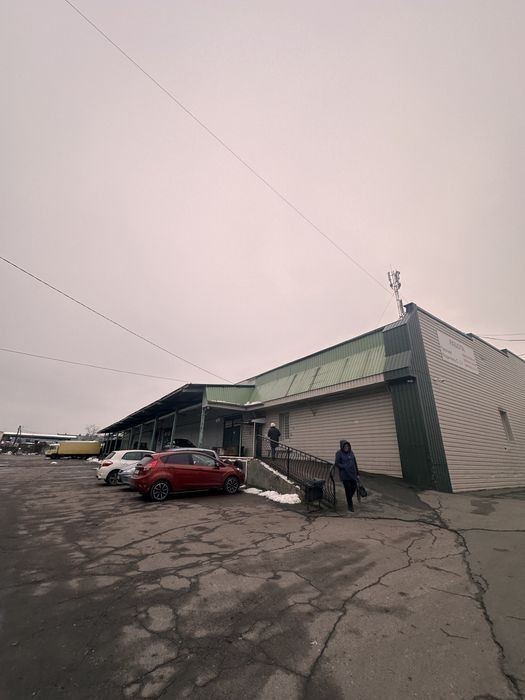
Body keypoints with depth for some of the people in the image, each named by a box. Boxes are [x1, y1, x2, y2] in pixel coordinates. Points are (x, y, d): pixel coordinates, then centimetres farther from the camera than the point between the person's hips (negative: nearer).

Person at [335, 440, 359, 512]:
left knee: (354, 487, 6)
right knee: (348, 489, -1)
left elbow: (355, 463, 11)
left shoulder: (351, 452, 6)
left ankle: (349, 499, 35)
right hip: (344, 475, -5)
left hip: (352, 474, 5)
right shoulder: (339, 453, -9)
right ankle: (350, 505, 18)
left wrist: (357, 473, 12)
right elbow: (337, 464, -10)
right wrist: (346, 467, -21)